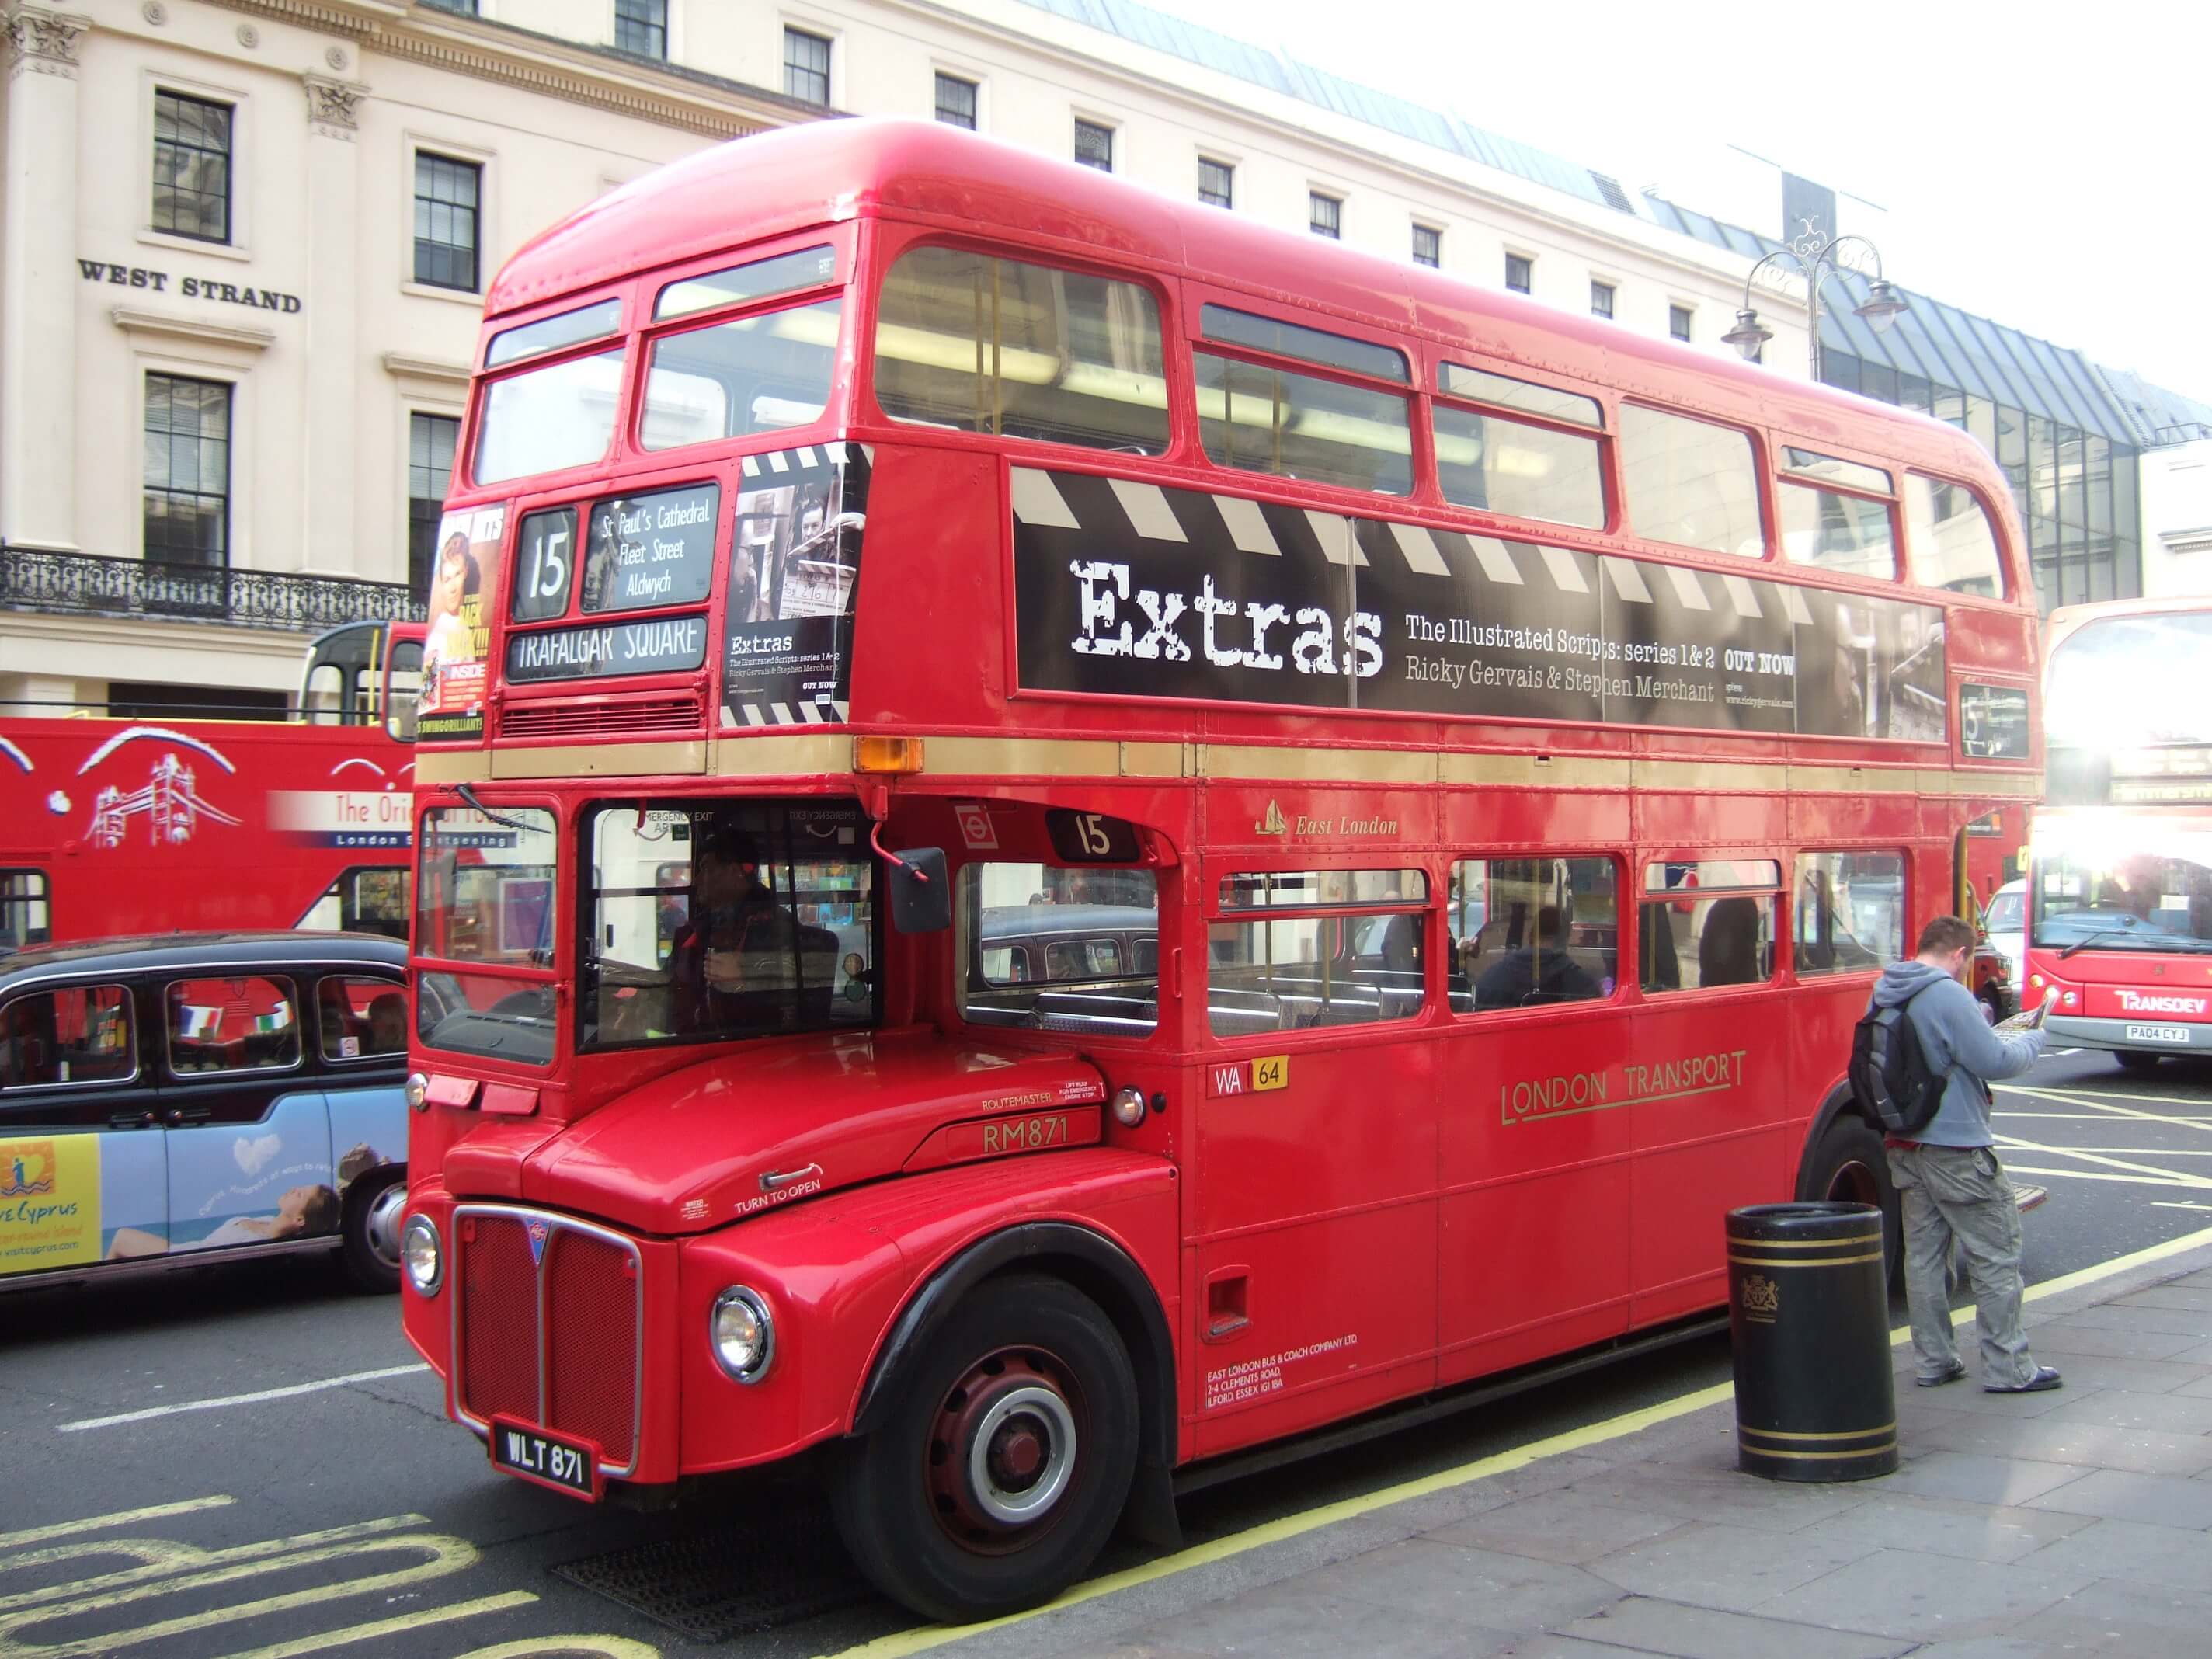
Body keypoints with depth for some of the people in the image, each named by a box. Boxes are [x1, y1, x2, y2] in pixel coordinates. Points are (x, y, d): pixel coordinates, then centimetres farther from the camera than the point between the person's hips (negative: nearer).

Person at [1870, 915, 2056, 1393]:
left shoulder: (1884, 995, 7)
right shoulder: (1949, 995, -19)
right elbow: (1995, 1062, -17)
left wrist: (1980, 1020, 16)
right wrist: (2031, 1041, 2)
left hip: (1905, 1147, 8)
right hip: (1957, 1149, -8)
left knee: (1923, 1254, 12)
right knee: (1996, 1255, 2)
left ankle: (1934, 1362, 18)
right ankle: (2007, 1368, 6)